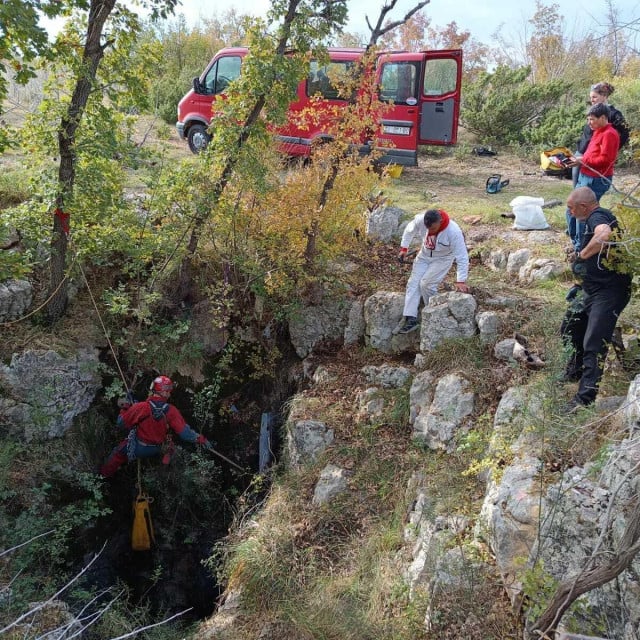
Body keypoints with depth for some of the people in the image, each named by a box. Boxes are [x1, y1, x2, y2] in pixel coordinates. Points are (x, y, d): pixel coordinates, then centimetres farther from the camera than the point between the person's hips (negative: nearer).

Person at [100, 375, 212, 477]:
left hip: (137, 449, -2)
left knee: (118, 451, 26)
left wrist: (125, 408, -1)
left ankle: (105, 473, 41)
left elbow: (122, 422, -17)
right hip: (157, 450, 2)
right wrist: (201, 439, -12)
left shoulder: (141, 408, -29)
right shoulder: (171, 411, -22)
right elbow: (184, 432, -22)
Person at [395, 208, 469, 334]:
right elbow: (409, 230, -1)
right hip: (424, 256, 4)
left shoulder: (453, 232, -36)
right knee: (413, 283, -7)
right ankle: (411, 319, -8)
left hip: (442, 259, -4)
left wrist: (461, 281, -32)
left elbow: (462, 257, -30)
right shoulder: (420, 220, -26)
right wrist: (404, 248, 1)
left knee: (426, 283, -19)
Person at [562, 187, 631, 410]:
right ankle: (575, 371, 42)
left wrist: (582, 254, -26)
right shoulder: (596, 218, 14)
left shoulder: (597, 216, -17)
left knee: (594, 345, -10)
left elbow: (605, 234, -40)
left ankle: (585, 398, -8)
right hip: (593, 289, 11)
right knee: (573, 327, 23)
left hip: (609, 291, -11)